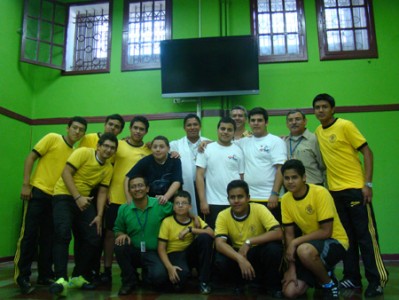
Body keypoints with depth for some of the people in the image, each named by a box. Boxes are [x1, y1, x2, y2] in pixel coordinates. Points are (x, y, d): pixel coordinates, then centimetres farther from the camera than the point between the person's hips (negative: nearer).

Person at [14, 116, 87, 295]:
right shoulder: (52, 138, -2)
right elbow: (31, 158, -5)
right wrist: (26, 184, -12)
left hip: (56, 197, 5)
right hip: (38, 192, -5)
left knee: (49, 238, 8)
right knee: (29, 235, -3)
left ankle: (45, 275, 18)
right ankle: (22, 276, 7)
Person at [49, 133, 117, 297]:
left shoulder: (109, 168, 4)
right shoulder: (83, 152, -11)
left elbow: (102, 192, 6)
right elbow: (66, 173, -17)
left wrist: (99, 215, -5)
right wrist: (77, 197, -23)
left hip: (84, 200, 6)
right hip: (65, 196, -5)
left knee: (93, 239, -2)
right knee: (63, 234, -24)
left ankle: (78, 276, 13)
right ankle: (61, 279, -24)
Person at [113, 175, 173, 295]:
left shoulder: (160, 205, -10)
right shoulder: (123, 209, -3)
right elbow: (118, 230, 9)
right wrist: (122, 234, -14)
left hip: (152, 253, -2)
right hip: (133, 252, 2)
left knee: (158, 276, -29)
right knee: (120, 245, -29)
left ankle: (146, 274, 13)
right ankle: (130, 280, -4)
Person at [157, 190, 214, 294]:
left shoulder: (195, 219, -3)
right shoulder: (167, 222, -10)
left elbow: (211, 233, -17)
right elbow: (161, 249, -11)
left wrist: (190, 229, -25)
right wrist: (170, 267, -25)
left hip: (190, 252, 4)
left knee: (205, 237, -24)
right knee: (182, 273, -37)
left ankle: (204, 280, -14)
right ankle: (177, 280, 5)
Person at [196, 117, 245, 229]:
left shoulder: (238, 151, 6)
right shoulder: (207, 149, 1)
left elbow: (242, 178, 7)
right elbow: (199, 176, -2)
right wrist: (203, 201, -8)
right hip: (213, 203, -1)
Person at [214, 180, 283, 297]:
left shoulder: (259, 209, -19)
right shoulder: (223, 216, -15)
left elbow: (278, 233, -30)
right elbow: (219, 243, -26)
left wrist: (249, 242, -35)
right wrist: (240, 259, -43)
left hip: (259, 252, -1)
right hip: (237, 253, 1)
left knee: (274, 248, -33)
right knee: (220, 261, -30)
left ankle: (273, 284, -5)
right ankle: (240, 282, 3)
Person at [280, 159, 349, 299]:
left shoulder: (320, 193, -22)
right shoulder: (285, 199, -5)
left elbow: (326, 232, -22)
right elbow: (289, 234, -1)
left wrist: (296, 242, -23)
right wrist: (291, 268, -8)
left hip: (335, 241, -5)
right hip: (310, 243, 6)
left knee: (304, 250, -39)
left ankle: (329, 283, -8)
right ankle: (321, 272, 21)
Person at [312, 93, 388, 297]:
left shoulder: (345, 126, -8)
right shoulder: (318, 132, 9)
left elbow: (367, 152, -9)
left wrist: (368, 183, -15)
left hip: (355, 188, -6)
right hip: (334, 191, 6)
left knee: (366, 235, -2)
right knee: (346, 236, 11)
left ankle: (377, 280, 8)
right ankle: (352, 278, 20)